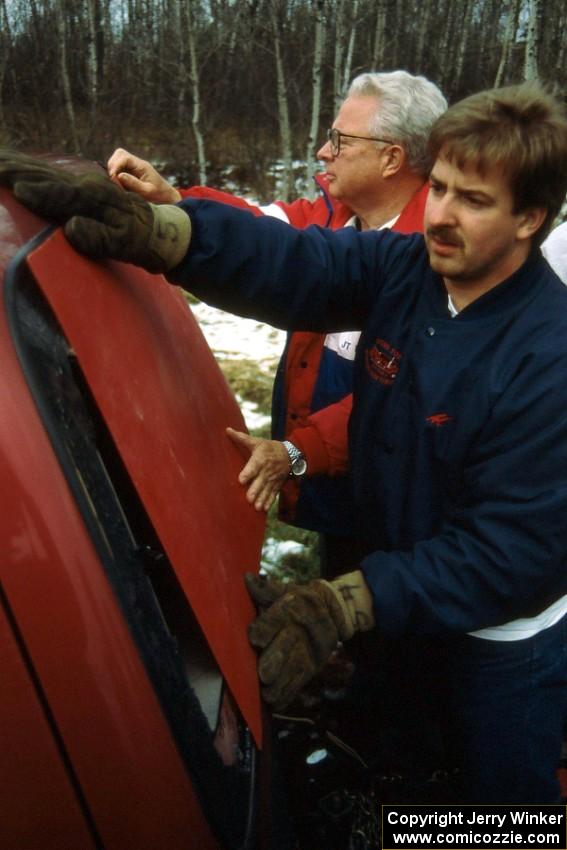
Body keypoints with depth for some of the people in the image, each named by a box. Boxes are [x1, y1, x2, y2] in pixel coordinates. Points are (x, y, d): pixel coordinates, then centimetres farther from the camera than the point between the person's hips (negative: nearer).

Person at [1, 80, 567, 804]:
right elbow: (288, 262, -27)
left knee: (498, 794, 21)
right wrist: (148, 230, -45)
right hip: (407, 619, 5)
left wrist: (344, 605, -36)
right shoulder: (402, 270, -11)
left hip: (502, 650, -5)